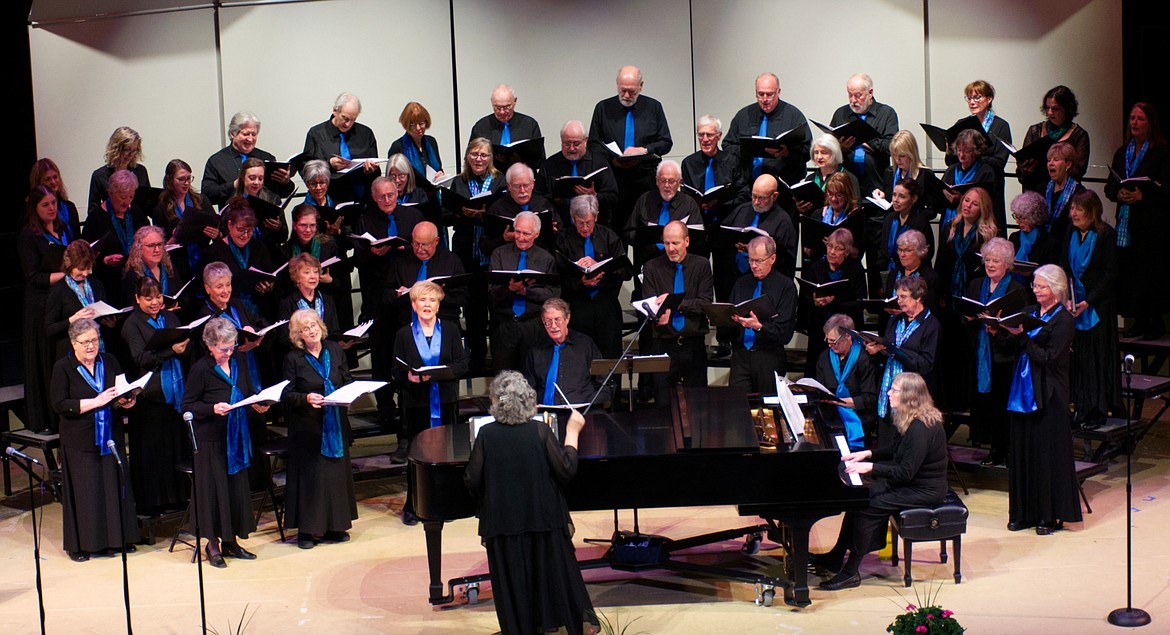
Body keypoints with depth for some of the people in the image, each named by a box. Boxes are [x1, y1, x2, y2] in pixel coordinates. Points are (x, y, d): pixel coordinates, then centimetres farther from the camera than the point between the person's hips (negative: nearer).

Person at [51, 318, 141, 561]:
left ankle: (117, 538, 18)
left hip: (111, 438, 4)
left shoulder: (109, 362, 7)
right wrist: (95, 402, -19)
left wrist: (127, 400, -7)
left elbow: (124, 391, 16)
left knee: (114, 486, 7)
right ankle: (79, 544, 11)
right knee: (83, 491, 1)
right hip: (80, 441, -4)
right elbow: (59, 404, -13)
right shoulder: (62, 368, -5)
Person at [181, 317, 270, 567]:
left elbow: (250, 392, 15)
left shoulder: (238, 361, 3)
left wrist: (258, 404, -5)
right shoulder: (200, 369, -13)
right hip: (211, 438, -6)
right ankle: (213, 544, 12)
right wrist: (213, 409, -25)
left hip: (237, 435, 6)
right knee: (214, 488, -1)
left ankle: (230, 541, 22)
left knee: (238, 486, 9)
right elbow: (188, 406, -10)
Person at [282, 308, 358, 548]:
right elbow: (287, 395, -6)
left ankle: (333, 526, 20)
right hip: (308, 427, -4)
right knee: (309, 476, -1)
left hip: (335, 424, 4)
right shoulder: (293, 359, -6)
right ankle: (307, 530, 8)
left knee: (337, 472, 8)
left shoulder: (334, 350, 5)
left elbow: (347, 381, 13)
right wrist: (306, 398, -24)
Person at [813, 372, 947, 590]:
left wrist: (870, 467, -25)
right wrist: (866, 454, 6)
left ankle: (851, 573, -7)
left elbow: (905, 472, -29)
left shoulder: (920, 429, -28)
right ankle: (836, 557, 14)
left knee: (866, 507, -18)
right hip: (911, 481, 10)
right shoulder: (913, 420, 4)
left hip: (923, 491, -10)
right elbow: (894, 448, 18)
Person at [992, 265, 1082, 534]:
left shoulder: (1063, 319, -8)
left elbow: (1048, 357, -17)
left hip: (1048, 396, -7)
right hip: (1023, 392, 7)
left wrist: (1021, 336, -21)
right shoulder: (1029, 313, 12)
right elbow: (1008, 350, 10)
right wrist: (1000, 332, -8)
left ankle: (1052, 515, 6)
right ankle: (1025, 512, 17)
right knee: (1021, 451, 8)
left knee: (1048, 452, -2)